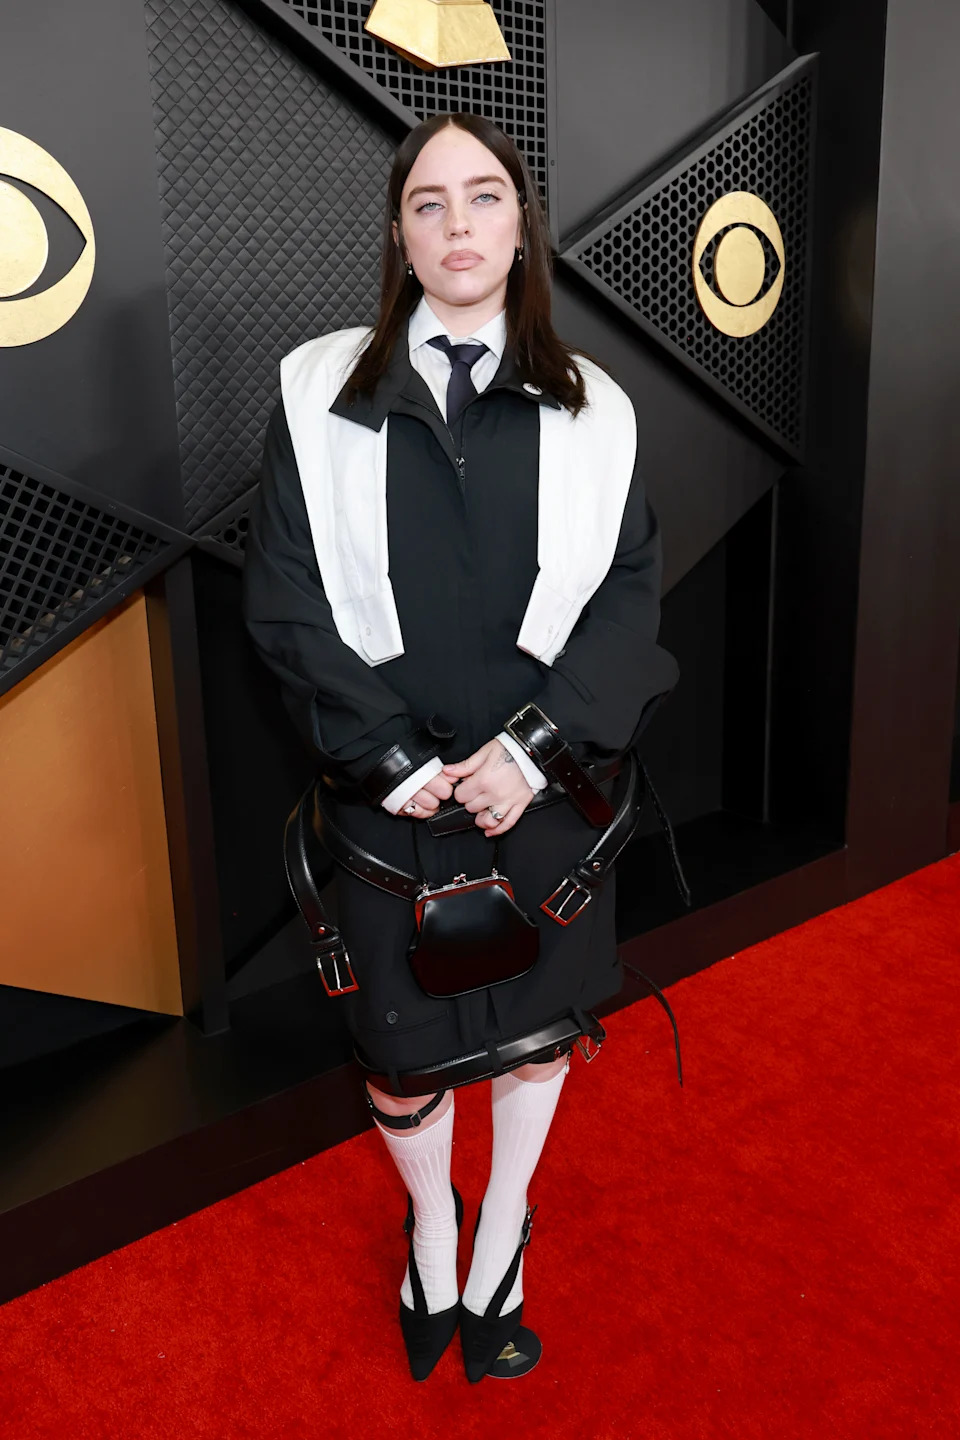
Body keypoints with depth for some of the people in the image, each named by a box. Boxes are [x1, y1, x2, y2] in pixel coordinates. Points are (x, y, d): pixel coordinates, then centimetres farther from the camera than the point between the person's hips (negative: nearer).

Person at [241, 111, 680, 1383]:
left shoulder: (590, 409, 4)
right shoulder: (321, 392, 0)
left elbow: (631, 593, -2)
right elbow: (284, 599, -4)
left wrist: (535, 744, -14)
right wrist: (391, 756, -11)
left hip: (546, 782, 2)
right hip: (393, 788, -1)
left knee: (538, 1026, 15)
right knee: (402, 1048, 9)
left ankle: (501, 1243, 43)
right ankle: (431, 1224, 43)